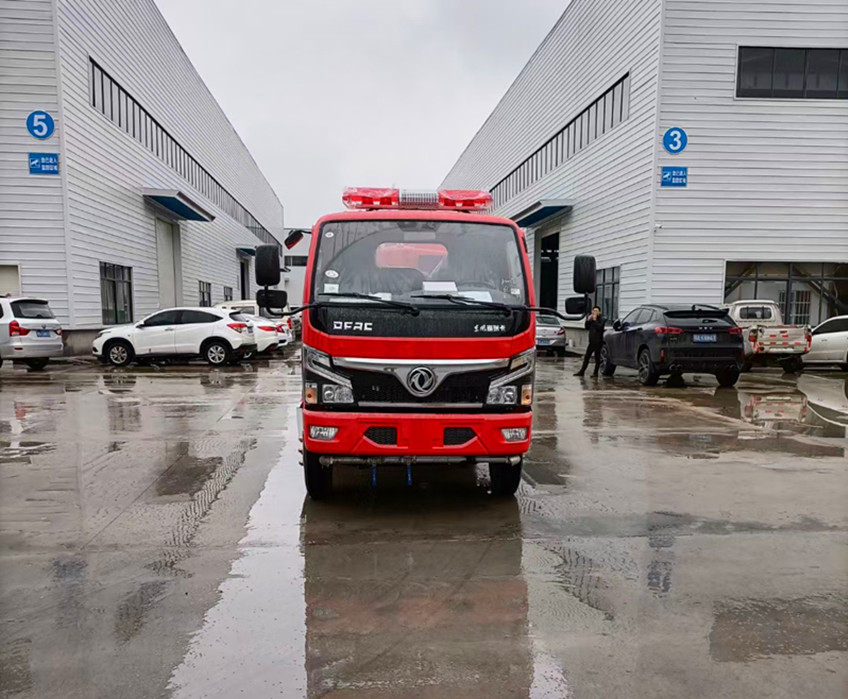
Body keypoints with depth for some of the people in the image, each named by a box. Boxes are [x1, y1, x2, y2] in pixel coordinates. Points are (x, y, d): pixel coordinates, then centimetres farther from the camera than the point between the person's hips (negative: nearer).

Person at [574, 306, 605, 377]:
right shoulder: (591, 319, 15)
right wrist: (588, 320, -1)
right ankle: (582, 371, 12)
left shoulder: (601, 319, -6)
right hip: (591, 341, 7)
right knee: (586, 357, 8)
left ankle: (595, 373, 4)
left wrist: (595, 320, -18)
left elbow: (600, 327, -22)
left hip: (598, 341, -7)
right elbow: (587, 328, 12)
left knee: (597, 357, -1)